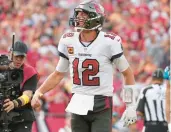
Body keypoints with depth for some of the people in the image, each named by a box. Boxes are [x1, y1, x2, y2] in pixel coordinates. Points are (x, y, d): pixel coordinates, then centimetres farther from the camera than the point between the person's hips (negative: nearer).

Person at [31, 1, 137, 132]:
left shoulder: (109, 42, -11)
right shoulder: (68, 41, 3)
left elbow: (127, 73, 0)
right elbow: (58, 74, 15)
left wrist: (131, 105, -3)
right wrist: (39, 92, 1)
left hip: (102, 106, -5)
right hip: (78, 105, 5)